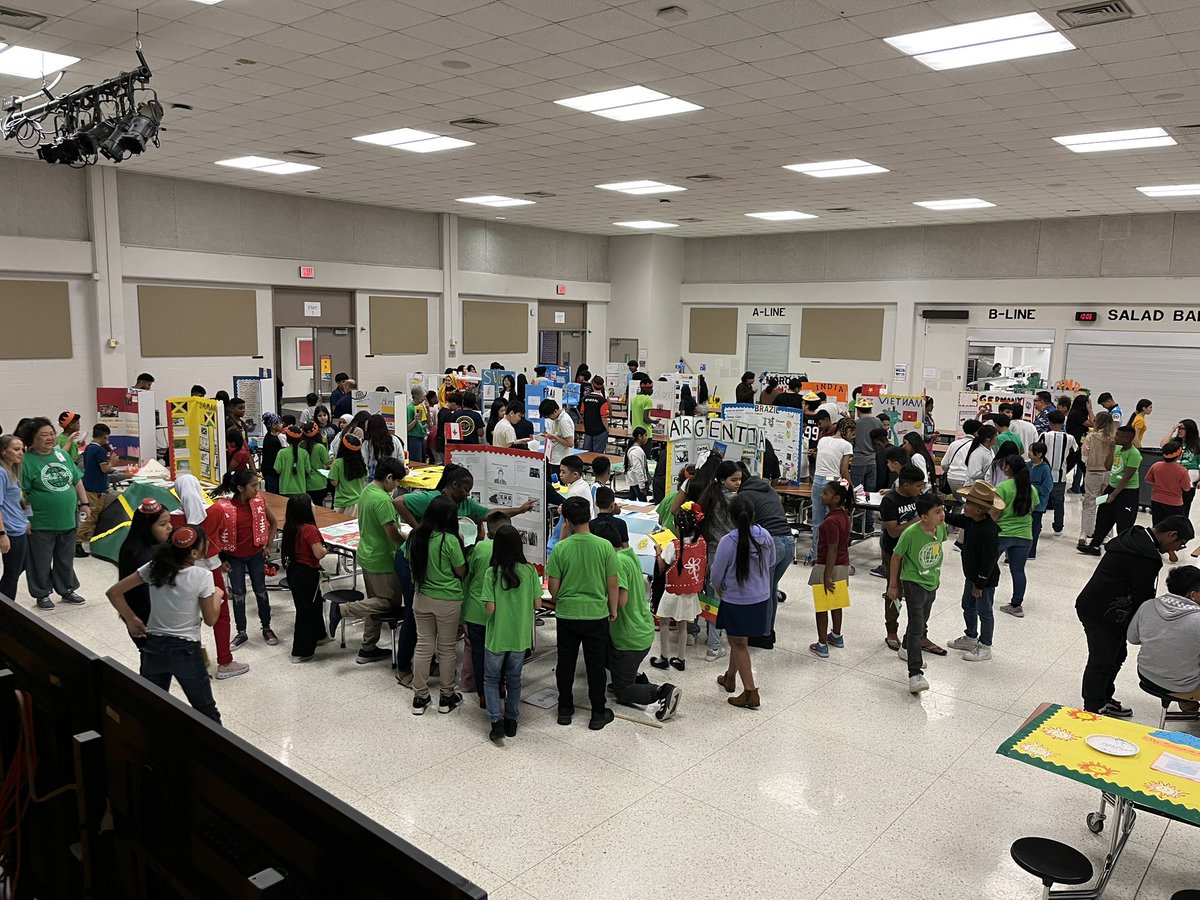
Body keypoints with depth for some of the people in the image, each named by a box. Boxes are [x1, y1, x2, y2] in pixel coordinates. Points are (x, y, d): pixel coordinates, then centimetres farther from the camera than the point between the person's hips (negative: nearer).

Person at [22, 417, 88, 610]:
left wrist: (84, 502, 10)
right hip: (41, 524, -5)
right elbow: (21, 493, -11)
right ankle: (42, 595, 23)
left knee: (66, 558, 18)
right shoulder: (27, 461, -11)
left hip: (68, 520, 5)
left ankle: (67, 589, 32)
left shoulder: (62, 455, 7)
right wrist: (26, 519, -14)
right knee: (41, 561, 8)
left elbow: (77, 480, 15)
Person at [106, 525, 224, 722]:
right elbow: (210, 619, -7)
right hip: (186, 650, -4)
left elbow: (114, 593, -1)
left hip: (154, 647, 4)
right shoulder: (202, 576, -17)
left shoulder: (154, 568, -6)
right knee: (205, 710, 10)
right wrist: (217, 595, 9)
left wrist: (131, 620, 7)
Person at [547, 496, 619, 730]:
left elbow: (553, 587, -6)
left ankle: (565, 709, 26)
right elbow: (612, 584, -6)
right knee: (596, 664, 11)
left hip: (567, 615, 0)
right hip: (596, 614, 0)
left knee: (565, 662, 15)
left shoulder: (560, 548, -11)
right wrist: (613, 609, 9)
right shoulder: (605, 546, -12)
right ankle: (598, 714, 19)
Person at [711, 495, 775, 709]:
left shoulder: (728, 542, -25)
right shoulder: (765, 537, -10)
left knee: (738, 644, 11)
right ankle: (730, 678, 42)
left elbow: (716, 573, -14)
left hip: (736, 601, -6)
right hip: (762, 599, 6)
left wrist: (718, 589, 8)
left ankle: (751, 693, 12)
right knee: (738, 641, 24)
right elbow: (771, 564, 7)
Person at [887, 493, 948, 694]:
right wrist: (892, 585, -5)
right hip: (913, 583, -7)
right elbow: (896, 557, -13)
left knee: (922, 622, 23)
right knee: (917, 627, -14)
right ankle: (915, 674, -15)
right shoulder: (911, 534, -26)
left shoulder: (941, 528, -10)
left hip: (932, 583, 7)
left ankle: (906, 650, 49)